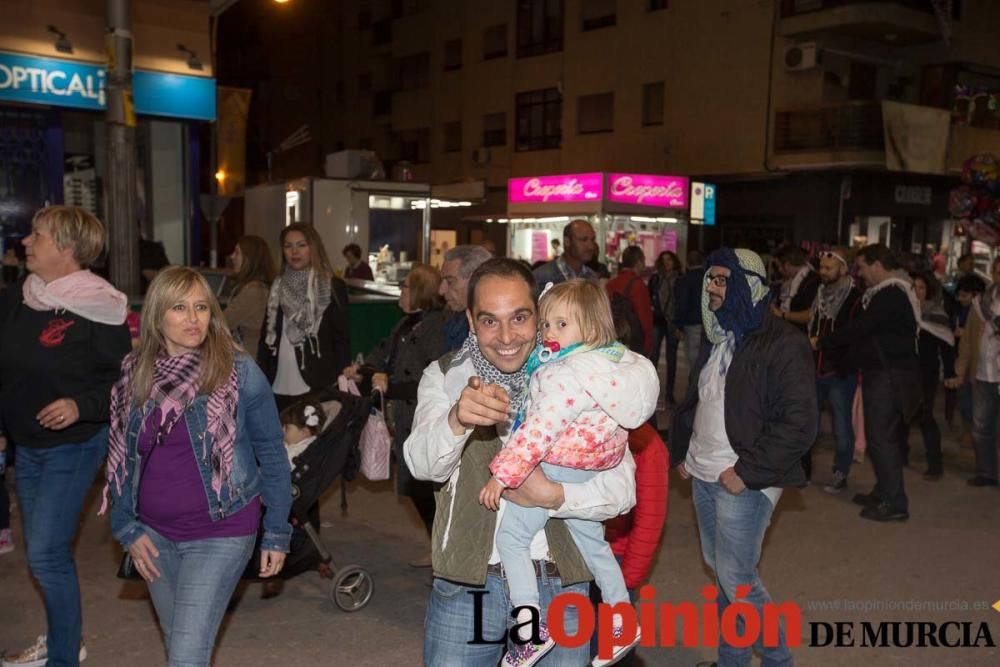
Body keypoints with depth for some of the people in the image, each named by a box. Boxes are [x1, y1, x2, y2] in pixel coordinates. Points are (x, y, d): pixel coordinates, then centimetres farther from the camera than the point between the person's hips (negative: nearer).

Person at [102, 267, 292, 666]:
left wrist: (277, 532, -5)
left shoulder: (239, 373, -13)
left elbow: (272, 455, -7)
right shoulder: (134, 375, -1)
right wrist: (126, 527, 2)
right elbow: (120, 459, 9)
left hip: (220, 534, -5)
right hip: (155, 535, 5)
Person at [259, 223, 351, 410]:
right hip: (278, 389, 4)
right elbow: (266, 336, 13)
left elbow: (342, 340, -3)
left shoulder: (334, 287, -1)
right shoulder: (277, 287, 12)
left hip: (317, 389, -4)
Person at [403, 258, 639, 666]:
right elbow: (423, 464, -20)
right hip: (466, 583, 0)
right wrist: (457, 419, -40)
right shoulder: (445, 376, -3)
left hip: (559, 584, 0)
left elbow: (622, 489, -7)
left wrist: (553, 496, -25)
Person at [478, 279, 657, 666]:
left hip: (557, 469, -9)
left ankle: (530, 630, 1)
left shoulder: (567, 374, -27)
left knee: (511, 537, 3)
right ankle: (623, 624, 35)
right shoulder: (614, 360, 1)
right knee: (592, 542, 23)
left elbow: (539, 432, -30)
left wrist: (503, 474, -24)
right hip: (591, 469, 10)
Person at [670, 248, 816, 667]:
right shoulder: (717, 339, 12)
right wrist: (681, 452, 14)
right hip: (704, 477, 8)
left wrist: (747, 472, -19)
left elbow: (799, 424, -19)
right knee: (719, 571, 15)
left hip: (743, 483, -8)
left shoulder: (783, 345, -14)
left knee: (736, 579, -3)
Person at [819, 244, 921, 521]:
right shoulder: (890, 292, 17)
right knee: (880, 436, 16)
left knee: (882, 438, -6)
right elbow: (866, 329, 16)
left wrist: (823, 343, -10)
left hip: (889, 376, -10)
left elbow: (859, 327, -21)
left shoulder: (891, 295, -17)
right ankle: (884, 492, 26)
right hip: (883, 373, 11)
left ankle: (895, 503, -1)